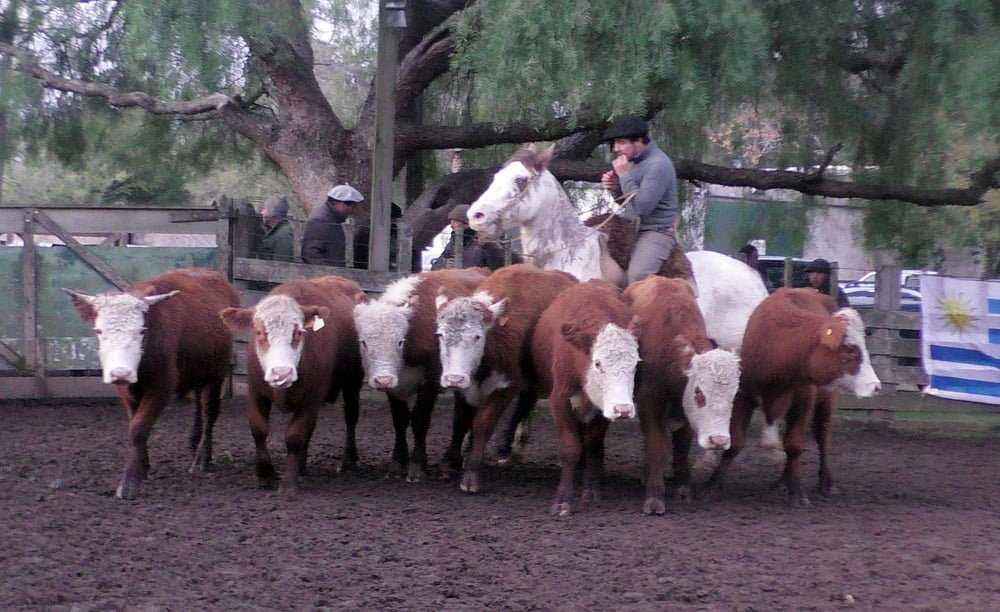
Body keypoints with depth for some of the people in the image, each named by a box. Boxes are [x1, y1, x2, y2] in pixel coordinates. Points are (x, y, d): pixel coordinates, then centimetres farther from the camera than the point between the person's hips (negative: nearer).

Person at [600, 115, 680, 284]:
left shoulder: (658, 164, -20)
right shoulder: (633, 160, 8)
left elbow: (642, 207, -26)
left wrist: (625, 176, -21)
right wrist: (614, 188, -3)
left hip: (656, 231, -10)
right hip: (630, 228, 10)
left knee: (638, 276, -31)